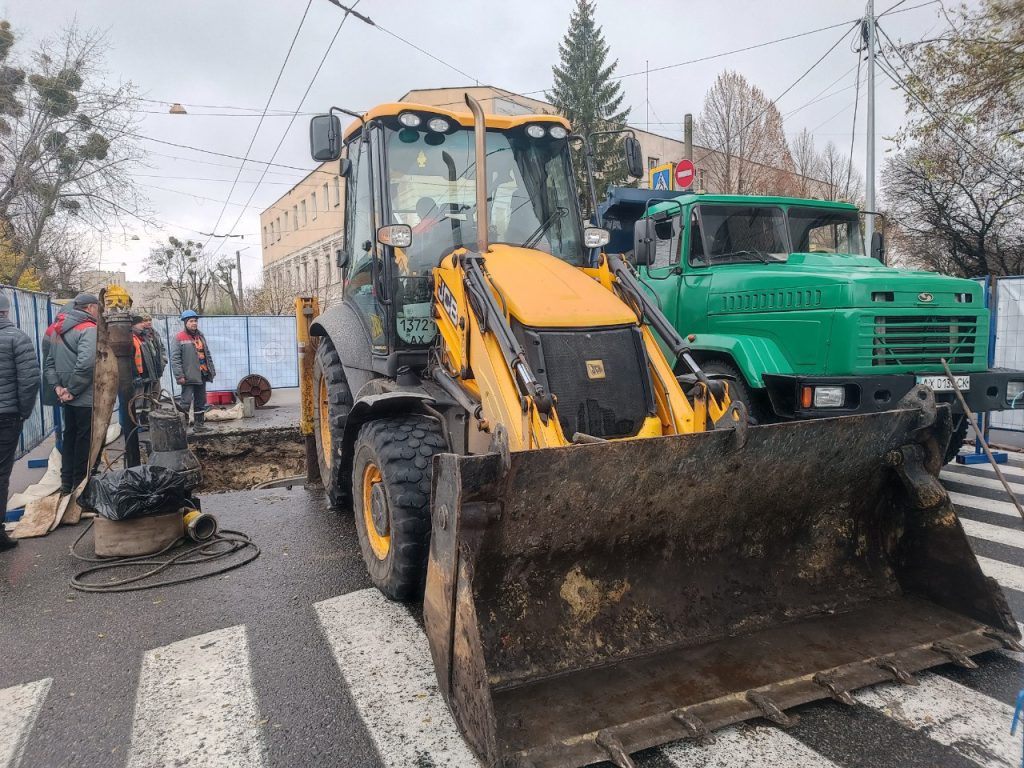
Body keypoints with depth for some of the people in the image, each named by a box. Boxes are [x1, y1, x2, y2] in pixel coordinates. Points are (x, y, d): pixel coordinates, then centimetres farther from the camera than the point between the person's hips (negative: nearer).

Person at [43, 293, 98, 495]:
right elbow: (86, 364, -27)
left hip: (67, 397, 8)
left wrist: (56, 386, 2)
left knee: (69, 436, 17)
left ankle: (66, 482, 24)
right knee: (85, 439, 3)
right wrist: (72, 390, -18)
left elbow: (48, 361, 10)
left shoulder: (54, 329, 12)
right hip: (86, 397, -8)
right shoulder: (89, 329, -15)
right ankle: (80, 484, 11)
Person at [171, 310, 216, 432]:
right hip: (189, 376, -7)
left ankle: (199, 424, 22)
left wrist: (212, 370, 14)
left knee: (201, 401, 13)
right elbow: (175, 358, -13)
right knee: (186, 402, -6)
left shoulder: (200, 335, 14)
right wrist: (179, 375, -18)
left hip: (202, 375, 7)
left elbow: (207, 354, 19)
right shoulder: (179, 337, -8)